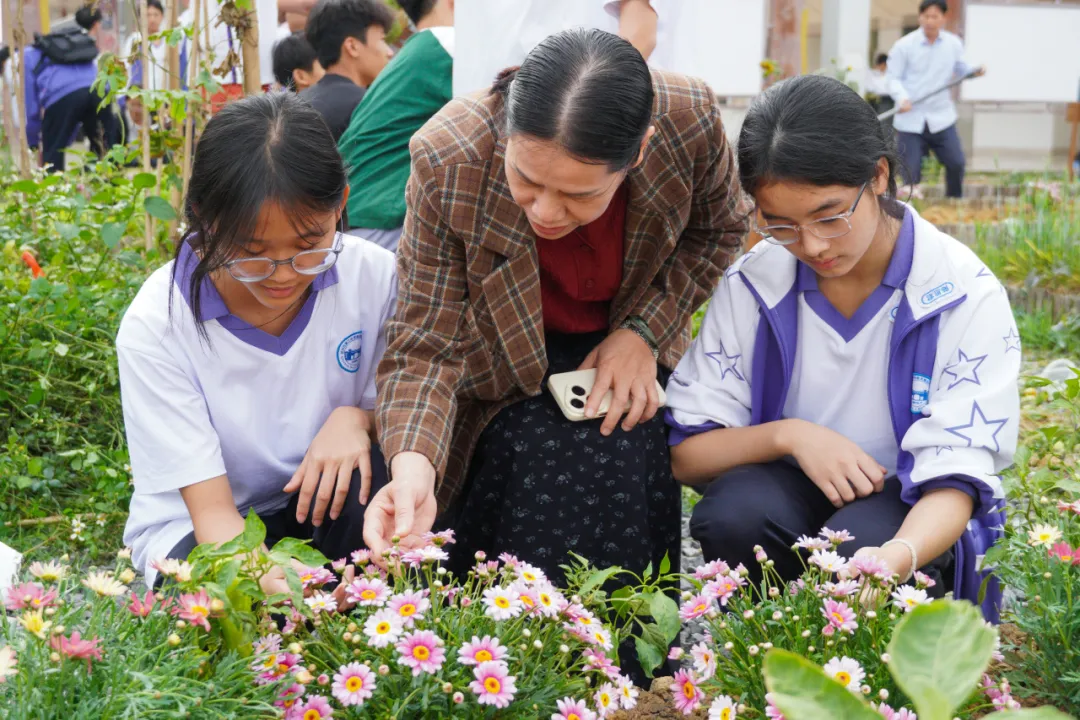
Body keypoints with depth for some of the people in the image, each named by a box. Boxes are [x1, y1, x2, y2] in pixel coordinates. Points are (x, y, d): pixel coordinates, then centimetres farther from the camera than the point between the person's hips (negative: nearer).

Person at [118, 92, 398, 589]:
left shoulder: (373, 275, -14)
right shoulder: (155, 325, -21)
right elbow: (213, 509, -22)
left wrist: (356, 417, -25)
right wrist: (268, 580, -43)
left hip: (324, 508, 3)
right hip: (197, 530, -3)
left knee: (370, 474, -30)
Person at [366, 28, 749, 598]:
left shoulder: (689, 122, -29)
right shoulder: (447, 163, -34)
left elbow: (717, 231, -3)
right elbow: (426, 345, -27)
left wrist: (643, 332, -15)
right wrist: (412, 461, -46)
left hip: (624, 344, 2)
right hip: (507, 361, -2)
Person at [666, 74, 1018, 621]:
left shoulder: (966, 297, -12)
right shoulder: (752, 285, -4)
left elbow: (956, 473, -18)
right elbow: (685, 455, -3)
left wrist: (897, 558, -41)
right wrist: (789, 435, -23)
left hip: (913, 518, -2)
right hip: (791, 492, 2)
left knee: (860, 546, -36)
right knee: (732, 515, -32)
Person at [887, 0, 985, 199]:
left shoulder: (953, 43, 3)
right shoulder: (904, 46, -5)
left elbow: (960, 70, 14)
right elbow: (894, 78, -3)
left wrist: (974, 71, -9)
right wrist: (902, 98, -22)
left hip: (942, 117, 2)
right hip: (911, 120, -2)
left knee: (956, 163, -2)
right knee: (910, 171, -2)